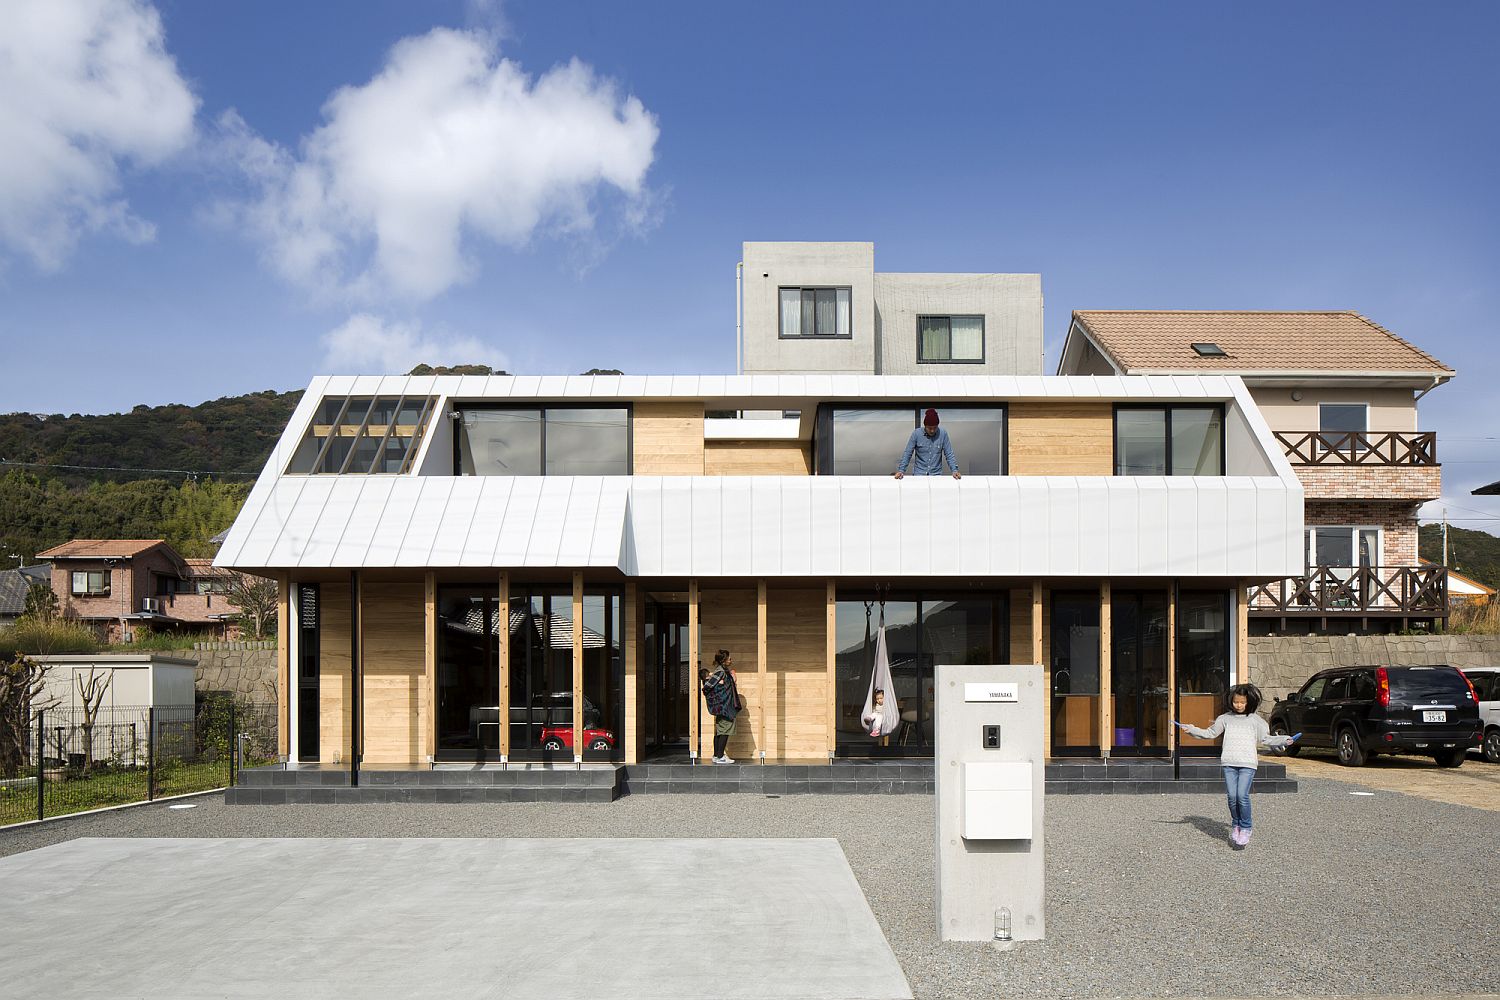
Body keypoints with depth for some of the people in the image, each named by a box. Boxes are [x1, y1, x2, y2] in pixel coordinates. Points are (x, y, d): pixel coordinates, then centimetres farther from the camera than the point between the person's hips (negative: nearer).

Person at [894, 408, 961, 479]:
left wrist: (955, 470, -11)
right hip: (919, 474, -1)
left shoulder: (943, 434, -5)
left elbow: (949, 454, 0)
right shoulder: (916, 434, -6)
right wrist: (901, 470, -11)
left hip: (937, 474, 1)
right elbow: (907, 454, -2)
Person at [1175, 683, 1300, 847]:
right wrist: (1191, 730, 12)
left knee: (1242, 795, -13)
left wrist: (1284, 741, -1)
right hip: (1229, 762, 2)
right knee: (1232, 796, -1)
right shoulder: (1225, 718, 13)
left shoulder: (1255, 720, 9)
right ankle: (1235, 826, 16)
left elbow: (1266, 738, 11)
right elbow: (1210, 733, 19)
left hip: (1247, 763, -2)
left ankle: (1245, 828, 2)